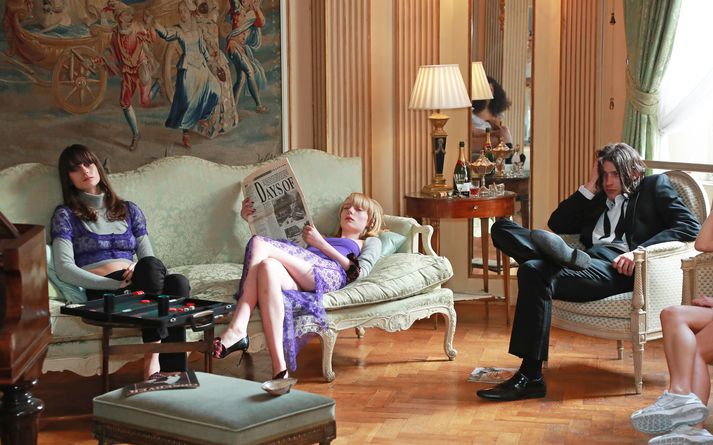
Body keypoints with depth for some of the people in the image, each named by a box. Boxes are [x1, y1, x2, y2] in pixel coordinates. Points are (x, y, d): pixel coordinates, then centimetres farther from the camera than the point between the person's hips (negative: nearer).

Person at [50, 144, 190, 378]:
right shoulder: (65, 215, 11)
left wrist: (138, 271, -8)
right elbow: (65, 269, -2)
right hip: (100, 291, -4)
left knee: (178, 282, -31)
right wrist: (116, 284, -14)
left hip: (135, 285, 4)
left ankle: (174, 374, -41)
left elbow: (146, 255, 18)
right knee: (151, 265, -35)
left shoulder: (128, 210, 25)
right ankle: (153, 355, -42)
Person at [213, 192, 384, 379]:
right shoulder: (317, 238, 46)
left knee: (259, 244, -24)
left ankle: (237, 329, -33)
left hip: (328, 273, -4)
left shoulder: (370, 242, 32)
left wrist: (321, 244, 7)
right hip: (298, 281, 4)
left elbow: (358, 273, 10)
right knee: (270, 266, -34)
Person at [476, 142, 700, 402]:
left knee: (536, 274, -33)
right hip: (590, 261, 7)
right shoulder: (597, 200, 37)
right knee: (501, 228, -10)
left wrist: (640, 251, -11)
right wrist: (590, 188, 21)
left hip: (619, 267, -7)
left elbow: (690, 227, 3)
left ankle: (529, 377, -33)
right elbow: (557, 224, 28)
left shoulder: (655, 186, 20)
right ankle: (568, 255, -37)